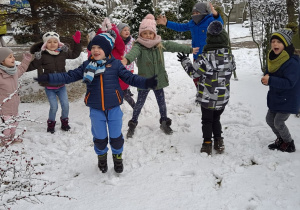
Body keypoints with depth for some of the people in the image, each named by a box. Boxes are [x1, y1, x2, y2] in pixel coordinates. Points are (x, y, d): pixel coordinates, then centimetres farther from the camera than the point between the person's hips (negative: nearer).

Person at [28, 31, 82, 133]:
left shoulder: (63, 52, -4)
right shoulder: (42, 55, -15)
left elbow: (74, 54, 11)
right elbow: (31, 66, -12)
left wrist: (77, 43, 3)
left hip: (61, 85, 4)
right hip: (49, 87, -3)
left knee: (65, 104, 3)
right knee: (54, 107, -6)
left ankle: (64, 122, 27)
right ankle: (51, 124, 20)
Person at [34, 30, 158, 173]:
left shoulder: (115, 64, -5)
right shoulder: (87, 65, 1)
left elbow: (129, 77, -8)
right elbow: (69, 76, 2)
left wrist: (146, 83, -24)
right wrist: (48, 78, -6)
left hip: (114, 108, -1)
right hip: (96, 109, 1)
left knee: (116, 136, 10)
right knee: (100, 137, 13)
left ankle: (117, 156, 38)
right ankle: (101, 156, 41)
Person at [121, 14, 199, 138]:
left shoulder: (160, 44, -1)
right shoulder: (138, 46, -16)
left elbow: (173, 46, 8)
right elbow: (133, 52, -37)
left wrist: (190, 49, 14)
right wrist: (126, 59, -61)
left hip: (159, 79, 4)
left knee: (161, 102, 15)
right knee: (139, 103, 8)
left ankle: (164, 123, 35)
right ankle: (133, 124, 26)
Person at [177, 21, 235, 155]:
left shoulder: (206, 57, -21)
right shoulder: (229, 56, -7)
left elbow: (193, 72, -13)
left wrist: (185, 61, 2)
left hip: (207, 97, -4)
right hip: (223, 98, 4)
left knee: (207, 120, 13)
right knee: (216, 119, 22)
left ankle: (207, 144, 15)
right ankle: (219, 143, 22)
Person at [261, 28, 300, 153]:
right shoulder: (273, 58, 1)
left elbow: (289, 82, -30)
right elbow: (268, 73, 11)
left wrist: (270, 80, -36)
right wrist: (265, 78, -14)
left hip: (288, 99, -8)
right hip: (275, 98, 9)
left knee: (278, 122, -3)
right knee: (270, 120, 17)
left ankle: (289, 144, 22)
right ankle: (281, 139, 40)